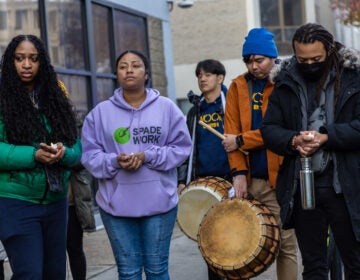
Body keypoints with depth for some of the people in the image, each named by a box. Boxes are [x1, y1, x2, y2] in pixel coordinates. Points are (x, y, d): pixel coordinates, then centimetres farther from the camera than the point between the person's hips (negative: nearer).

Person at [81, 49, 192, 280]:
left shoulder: (166, 108, 1)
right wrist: (114, 162, -17)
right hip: (116, 204, 1)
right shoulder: (101, 112, 2)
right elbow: (89, 154, 2)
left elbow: (181, 147, -1)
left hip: (159, 201, 0)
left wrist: (147, 157, -15)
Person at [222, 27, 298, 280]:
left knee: (286, 243, 1)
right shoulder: (238, 87, 10)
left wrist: (241, 140, -11)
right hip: (249, 177, 3)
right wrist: (239, 172, -7)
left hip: (278, 177, -2)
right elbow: (232, 131, 3)